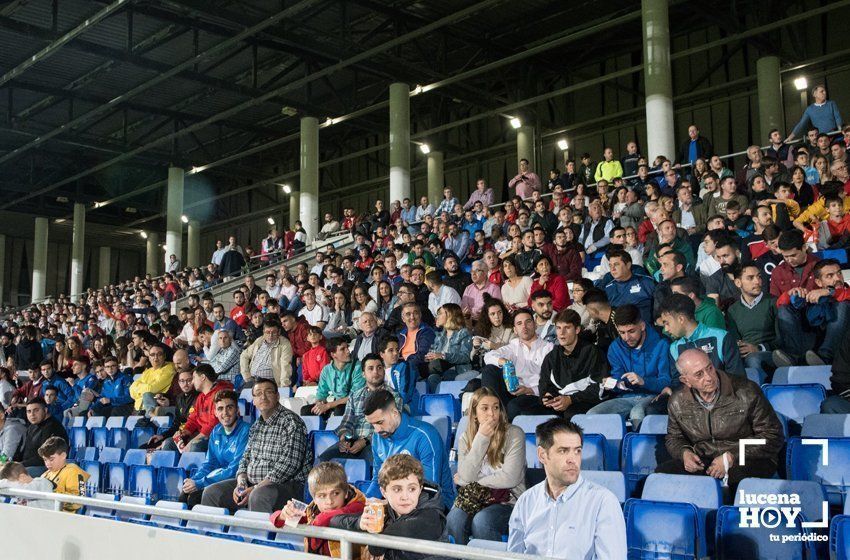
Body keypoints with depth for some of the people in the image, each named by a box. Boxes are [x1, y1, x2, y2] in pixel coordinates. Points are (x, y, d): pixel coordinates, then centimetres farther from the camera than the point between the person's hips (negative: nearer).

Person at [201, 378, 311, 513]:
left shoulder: (291, 422, -10)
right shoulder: (257, 425, 15)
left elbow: (289, 464, -18)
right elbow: (246, 457, 19)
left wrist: (255, 488, -19)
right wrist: (241, 484, -3)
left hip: (285, 483, -8)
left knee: (259, 496, -38)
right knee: (211, 493, -1)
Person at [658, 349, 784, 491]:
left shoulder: (747, 392, -10)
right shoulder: (677, 403, 2)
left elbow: (773, 436, -7)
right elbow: (674, 438, 20)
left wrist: (731, 457, -17)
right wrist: (684, 453, -7)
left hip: (747, 460, -3)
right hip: (702, 462, 4)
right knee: (662, 472, -22)